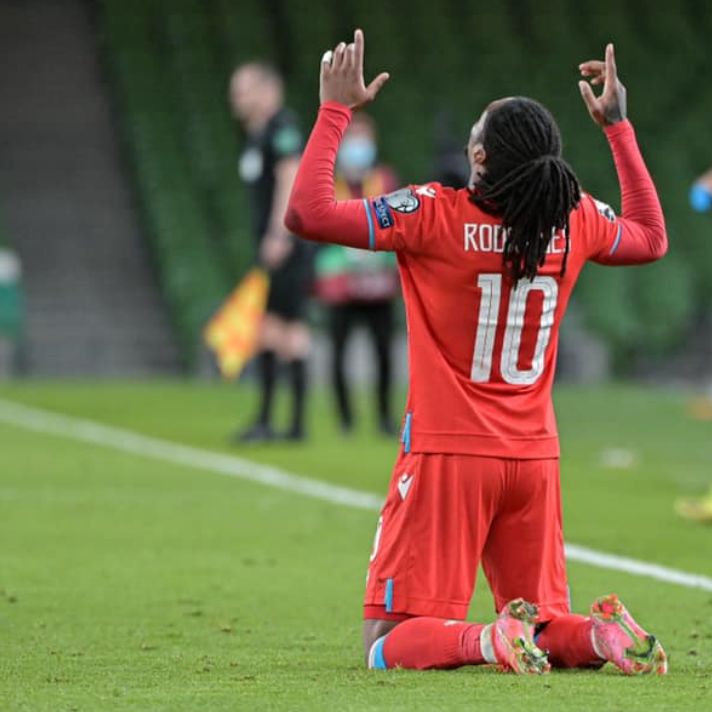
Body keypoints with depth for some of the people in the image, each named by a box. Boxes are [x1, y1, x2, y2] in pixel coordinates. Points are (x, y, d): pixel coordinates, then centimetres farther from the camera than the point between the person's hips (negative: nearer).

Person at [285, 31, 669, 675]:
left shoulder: (433, 216, -13)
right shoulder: (576, 221, 1)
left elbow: (307, 212, -15)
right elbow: (652, 239, 24)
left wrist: (336, 110, -6)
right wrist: (618, 126, 27)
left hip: (448, 456, -4)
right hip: (536, 457, 4)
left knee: (389, 644, -1)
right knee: (548, 624, 15)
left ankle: (488, 642, -30)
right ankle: (601, 636, -19)